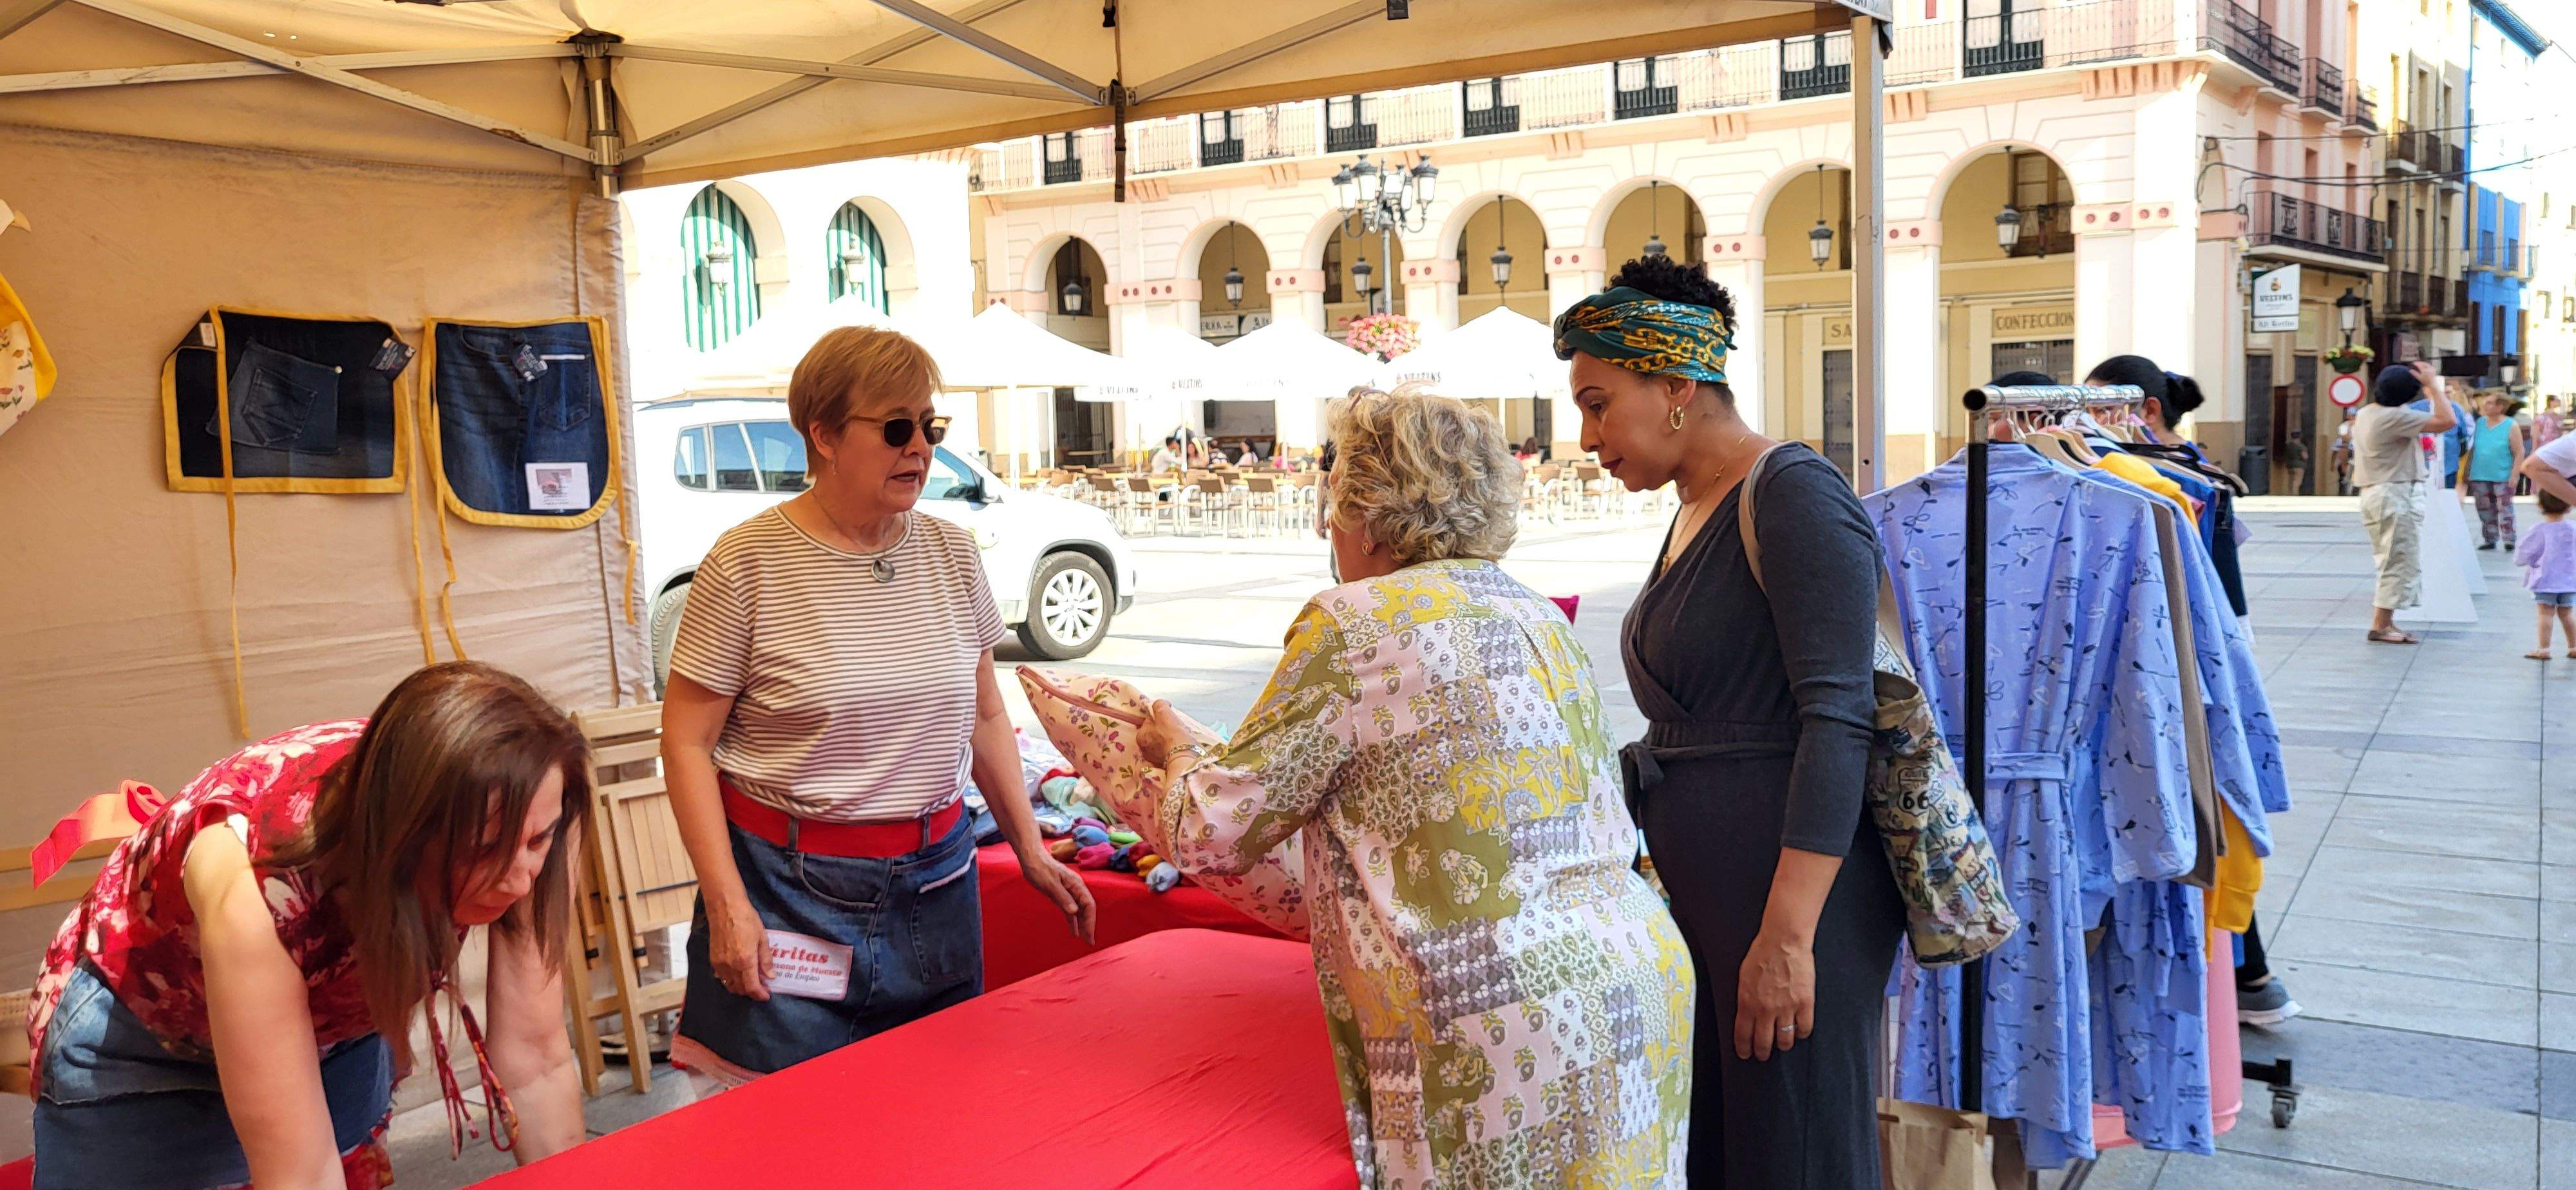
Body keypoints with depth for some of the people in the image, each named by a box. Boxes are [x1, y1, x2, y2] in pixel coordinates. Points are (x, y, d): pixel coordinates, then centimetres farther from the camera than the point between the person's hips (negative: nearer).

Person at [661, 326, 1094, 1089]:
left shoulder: (952, 553, 5)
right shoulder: (747, 563, -9)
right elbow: (687, 742, -7)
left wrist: (1030, 850, 10)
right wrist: (727, 905, -13)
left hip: (935, 880, 4)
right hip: (792, 889, -4)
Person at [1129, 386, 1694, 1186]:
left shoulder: (1355, 621, -9)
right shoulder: (1542, 618, 14)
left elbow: (1214, 832, -5)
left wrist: (1178, 752, 18)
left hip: (1507, 1030, -8)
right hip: (1642, 971, 8)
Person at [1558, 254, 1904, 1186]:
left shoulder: (1795, 496, -13)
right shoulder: (1694, 513, 15)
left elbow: (1839, 718, -21)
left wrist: (1787, 937, -24)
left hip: (1793, 896, -9)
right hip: (1701, 896, 9)